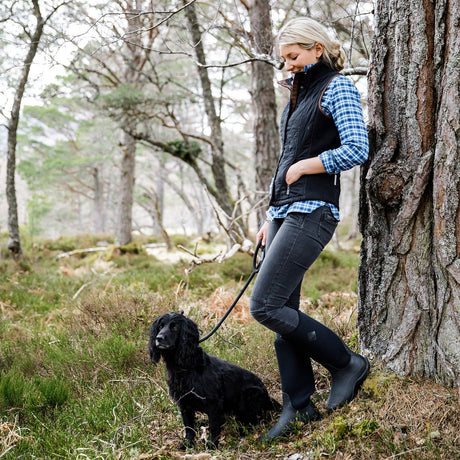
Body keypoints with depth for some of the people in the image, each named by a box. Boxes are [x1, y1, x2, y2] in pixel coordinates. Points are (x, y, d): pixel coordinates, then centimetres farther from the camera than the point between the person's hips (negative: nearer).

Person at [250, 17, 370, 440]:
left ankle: (348, 363, 0)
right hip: (285, 211, 9)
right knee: (284, 312, 5)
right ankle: (299, 405, 14)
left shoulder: (338, 88, -4)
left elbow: (357, 150, -17)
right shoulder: (300, 95, 22)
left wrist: (303, 166, -9)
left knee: (265, 306, -14)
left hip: (312, 213, -9)